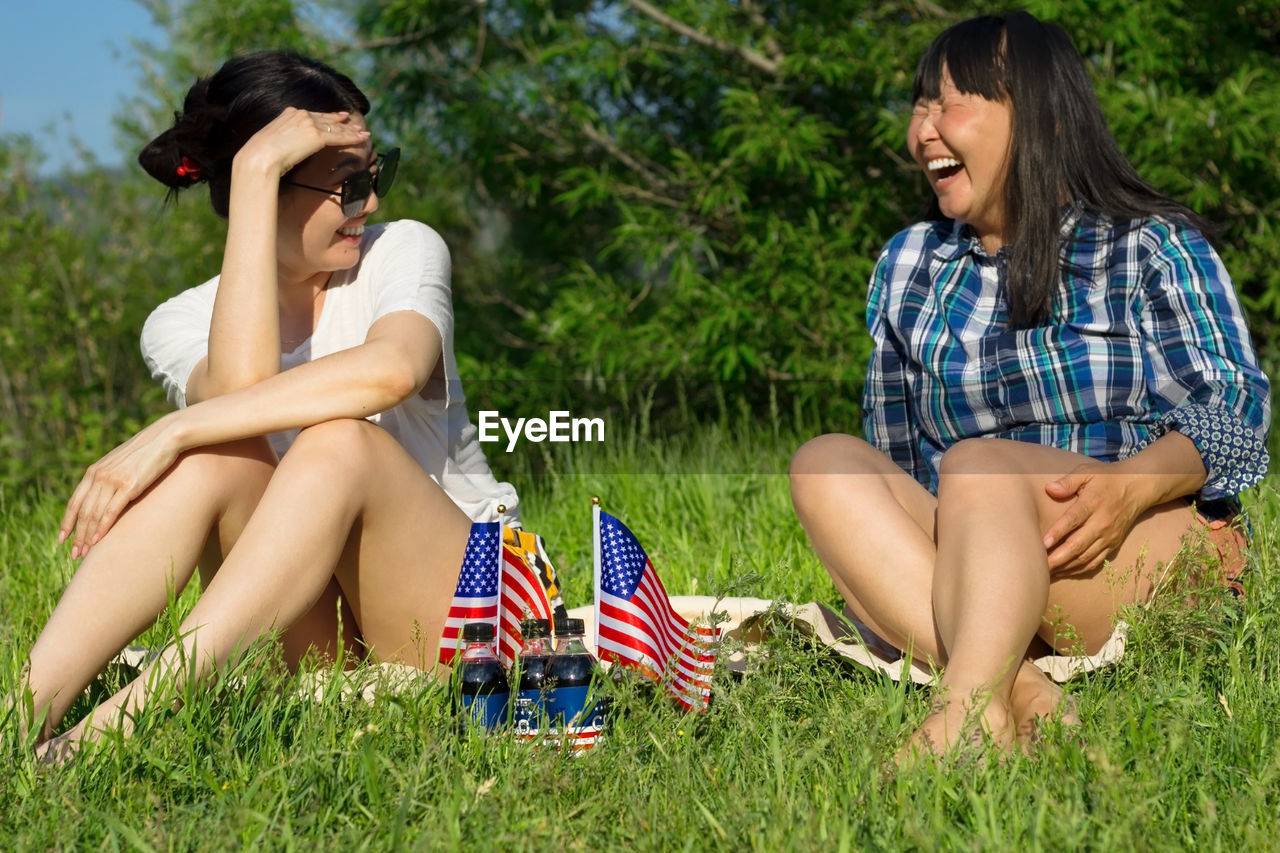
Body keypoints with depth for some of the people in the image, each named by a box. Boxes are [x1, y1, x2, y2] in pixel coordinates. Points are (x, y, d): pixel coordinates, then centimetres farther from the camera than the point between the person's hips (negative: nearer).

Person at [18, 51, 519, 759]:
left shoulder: (403, 251, -3)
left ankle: (119, 723, -45)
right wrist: (256, 173, -22)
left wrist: (168, 436, -32)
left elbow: (391, 371, -28)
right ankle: (25, 711, -40)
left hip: (464, 598, -1)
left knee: (340, 443, -31)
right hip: (312, 639, 2)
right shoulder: (182, 325, 0)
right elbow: (243, 390, -26)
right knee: (214, 457, -26)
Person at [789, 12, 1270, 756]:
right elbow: (894, 456, 17)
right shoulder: (908, 269, 18)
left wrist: (1132, 486, -26)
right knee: (825, 462, -21)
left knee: (976, 462, -30)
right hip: (975, 576, 4)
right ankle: (1022, 698, -40)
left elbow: (1237, 409, -5)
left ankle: (961, 716, -54)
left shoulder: (1151, 247, 6)